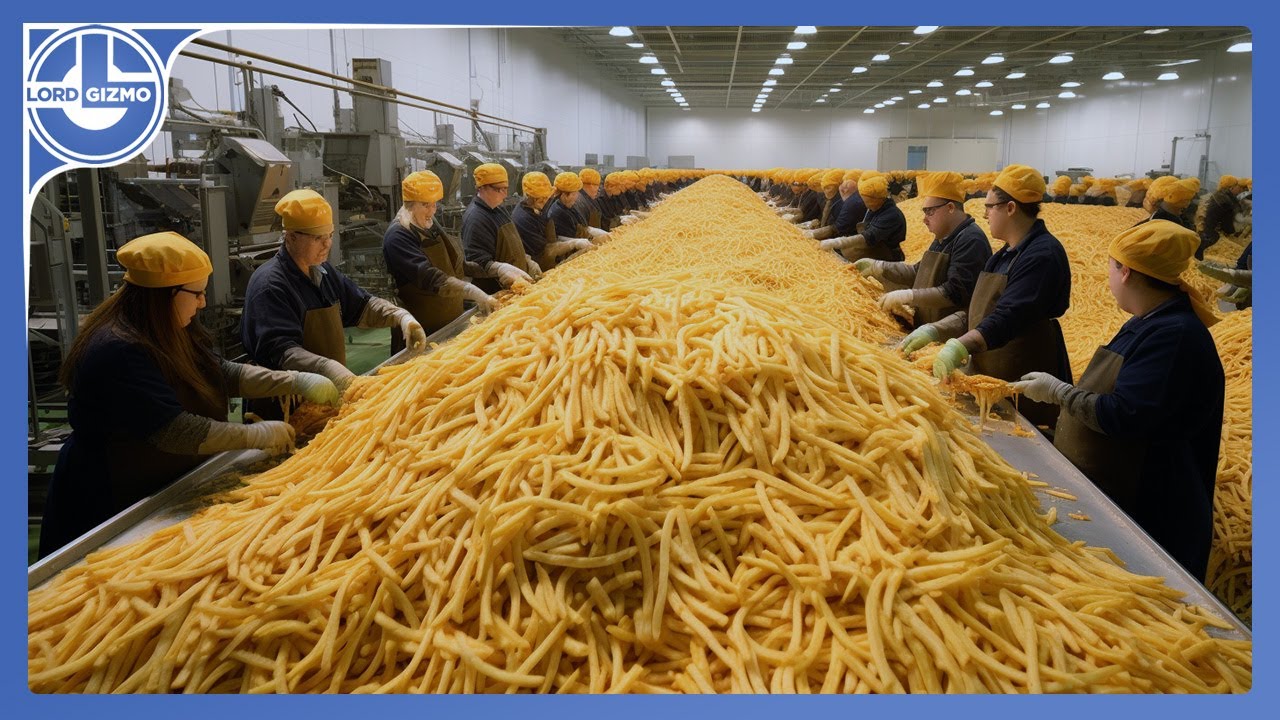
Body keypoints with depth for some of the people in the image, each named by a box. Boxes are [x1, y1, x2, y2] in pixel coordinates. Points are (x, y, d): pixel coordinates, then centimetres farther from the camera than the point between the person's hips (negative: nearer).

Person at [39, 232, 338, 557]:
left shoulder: (167, 334, 1)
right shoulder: (116, 352, -30)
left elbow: (223, 372, 2)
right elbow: (175, 432, -32)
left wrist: (296, 382, -9)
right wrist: (257, 435, -26)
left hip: (163, 491, 9)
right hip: (109, 505, -9)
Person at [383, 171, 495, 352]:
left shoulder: (430, 226, 8)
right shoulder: (398, 236, -19)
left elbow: (453, 264, 20)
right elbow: (429, 277, -31)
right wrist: (473, 292, -40)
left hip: (451, 320, 8)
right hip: (421, 329, -8)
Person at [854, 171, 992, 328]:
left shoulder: (971, 241, -14)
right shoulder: (943, 239, 17)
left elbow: (955, 293, -22)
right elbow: (918, 273, 24)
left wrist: (908, 296, -23)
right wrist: (877, 267, 14)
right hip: (929, 329, 9)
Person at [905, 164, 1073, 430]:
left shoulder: (1042, 255, -16)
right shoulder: (1007, 254, 15)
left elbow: (1008, 318, -28)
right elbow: (975, 313, 13)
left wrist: (961, 346, -39)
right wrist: (934, 330, -1)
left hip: (1026, 386, -9)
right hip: (988, 373, 9)